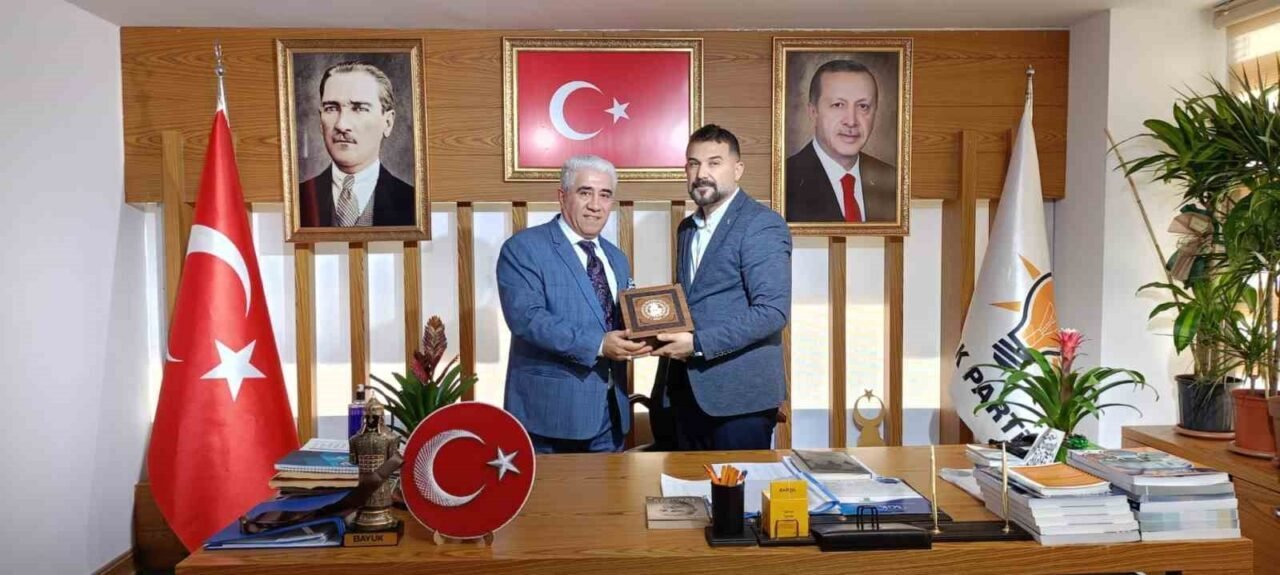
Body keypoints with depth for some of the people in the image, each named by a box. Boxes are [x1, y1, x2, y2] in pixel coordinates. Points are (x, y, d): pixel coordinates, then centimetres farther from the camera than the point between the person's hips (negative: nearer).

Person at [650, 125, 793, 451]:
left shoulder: (762, 226, -10)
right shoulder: (687, 229, 15)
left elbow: (773, 311, -19)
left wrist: (698, 344, -20)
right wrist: (663, 330, 1)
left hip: (740, 396, -7)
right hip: (686, 392, 7)